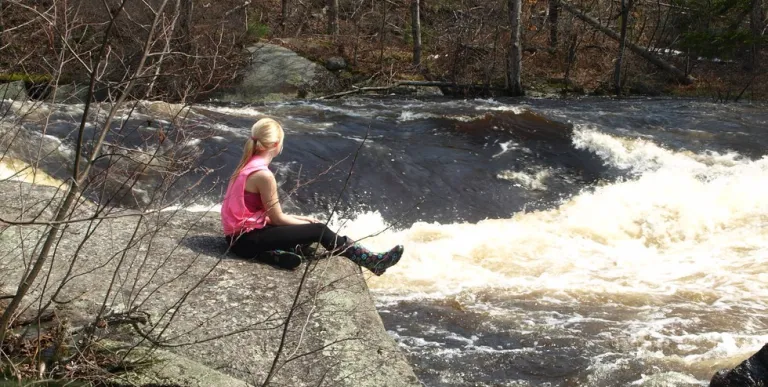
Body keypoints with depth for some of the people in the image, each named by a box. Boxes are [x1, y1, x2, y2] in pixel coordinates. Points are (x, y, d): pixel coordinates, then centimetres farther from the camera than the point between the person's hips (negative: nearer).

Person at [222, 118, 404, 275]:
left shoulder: (249, 165, 8)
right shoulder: (263, 174, -20)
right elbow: (277, 218, -11)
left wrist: (302, 219, 11)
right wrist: (307, 223, 4)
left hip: (241, 233, 9)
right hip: (246, 239, -9)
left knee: (314, 227, 15)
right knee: (319, 230, -6)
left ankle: (273, 252, -6)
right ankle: (373, 262, 0)